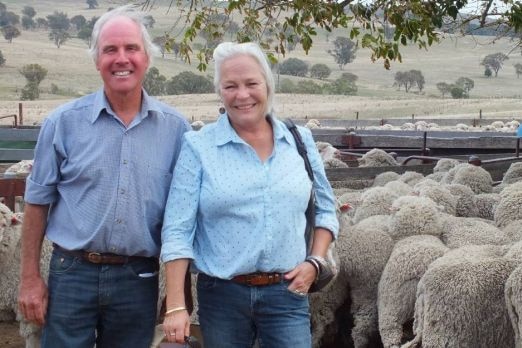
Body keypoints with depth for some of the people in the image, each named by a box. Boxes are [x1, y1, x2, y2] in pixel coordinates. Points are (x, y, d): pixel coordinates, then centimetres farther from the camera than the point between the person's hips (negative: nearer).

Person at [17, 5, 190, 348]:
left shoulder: (175, 127, 1)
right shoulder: (64, 122, -2)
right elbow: (38, 201, 3)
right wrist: (30, 278, 0)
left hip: (139, 278, 1)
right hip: (72, 273, -1)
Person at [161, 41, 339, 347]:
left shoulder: (300, 141, 5)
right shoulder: (198, 146, -4)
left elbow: (325, 211, 16)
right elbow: (178, 230, -7)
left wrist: (315, 263, 0)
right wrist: (176, 306, -12)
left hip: (287, 293, 2)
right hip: (221, 296, -1)